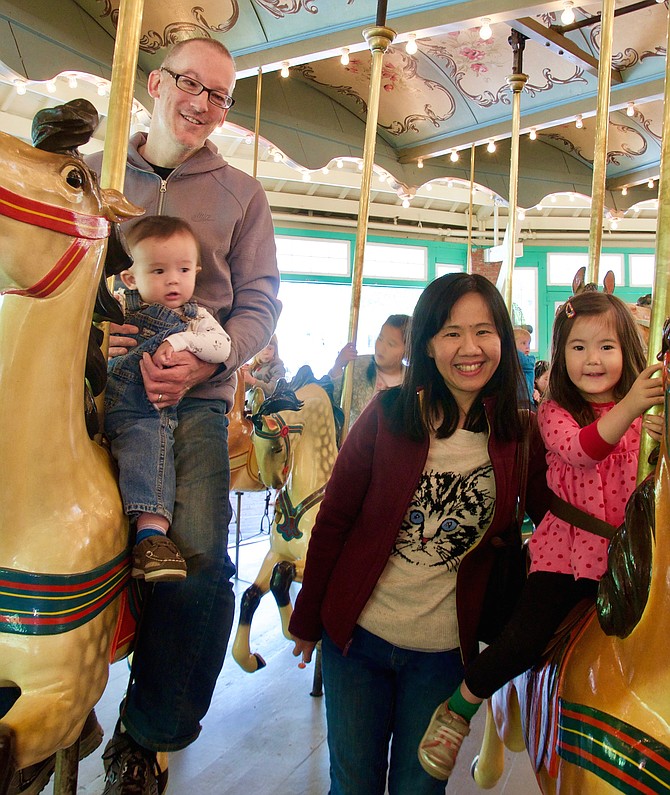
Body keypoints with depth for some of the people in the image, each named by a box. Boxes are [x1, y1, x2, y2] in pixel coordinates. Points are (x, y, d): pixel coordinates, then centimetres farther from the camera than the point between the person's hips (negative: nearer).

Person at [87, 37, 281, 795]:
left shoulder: (242, 194, 15)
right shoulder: (92, 174, 18)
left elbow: (259, 301, 7)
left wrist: (205, 361, -12)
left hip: (192, 397, -1)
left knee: (199, 558, -18)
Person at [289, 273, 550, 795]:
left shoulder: (521, 435, -7)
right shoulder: (389, 414, -11)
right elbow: (333, 520, -6)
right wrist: (307, 620, 0)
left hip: (444, 650, 1)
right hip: (357, 634, 0)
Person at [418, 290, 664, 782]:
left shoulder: (647, 411, 7)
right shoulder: (555, 412, -3)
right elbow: (579, 449, -23)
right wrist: (628, 408, -38)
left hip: (622, 552, 4)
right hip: (565, 550, -3)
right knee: (525, 641, -15)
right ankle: (458, 711, 10)